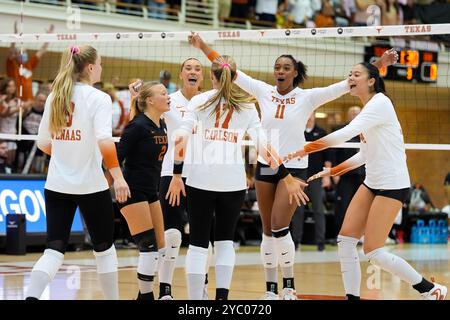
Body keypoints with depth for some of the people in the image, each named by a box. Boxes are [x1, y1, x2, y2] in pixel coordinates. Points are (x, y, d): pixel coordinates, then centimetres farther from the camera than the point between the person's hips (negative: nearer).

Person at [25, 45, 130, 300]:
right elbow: (104, 141, -22)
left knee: (55, 249, 1)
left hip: (57, 184, 5)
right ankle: (112, 298, 22)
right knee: (104, 247, 13)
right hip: (90, 185, -4)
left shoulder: (55, 97, 7)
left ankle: (31, 297, -20)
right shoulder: (98, 98, -9)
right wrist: (118, 176, -22)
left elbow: (43, 142, 12)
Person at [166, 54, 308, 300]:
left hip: (201, 178, -2)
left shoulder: (199, 101, 6)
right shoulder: (247, 107, 10)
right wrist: (287, 179, 9)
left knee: (198, 243, 3)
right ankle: (222, 296, 3)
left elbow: (180, 139, -4)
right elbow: (264, 147, 6)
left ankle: (195, 299, -3)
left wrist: (177, 175, 0)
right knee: (225, 241, 15)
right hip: (233, 180, 2)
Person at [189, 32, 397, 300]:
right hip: (266, 166, 4)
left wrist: (379, 64, -19)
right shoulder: (263, 91, 3)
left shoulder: (307, 97, -5)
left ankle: (289, 285, 1)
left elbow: (348, 84, -10)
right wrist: (203, 46, 2)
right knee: (268, 231, 6)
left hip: (294, 167, -4)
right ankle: (271, 289, 14)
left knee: (279, 227, -14)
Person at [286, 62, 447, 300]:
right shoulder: (367, 109, 13)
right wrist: (332, 171, 19)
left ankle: (431, 290, 4)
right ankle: (352, 297, 5)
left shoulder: (379, 103, -15)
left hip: (392, 185, -9)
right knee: (345, 240, -1)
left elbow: (346, 133, -25)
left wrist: (306, 149, -22)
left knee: (374, 253, -9)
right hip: (372, 183, 9)